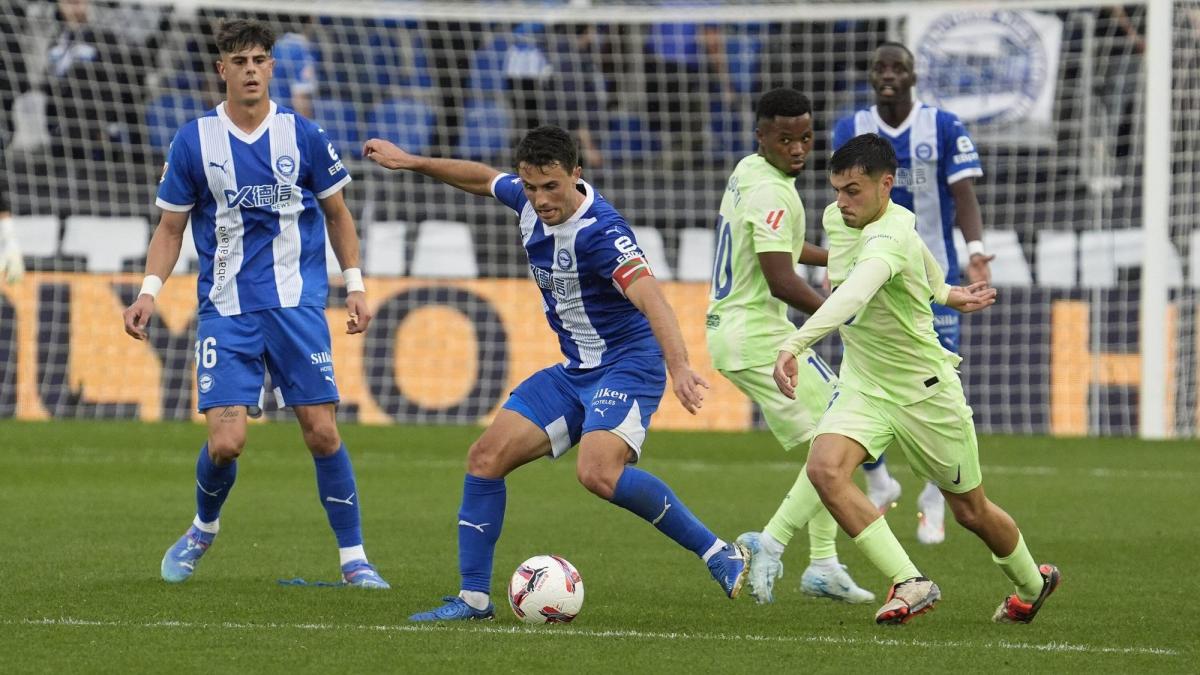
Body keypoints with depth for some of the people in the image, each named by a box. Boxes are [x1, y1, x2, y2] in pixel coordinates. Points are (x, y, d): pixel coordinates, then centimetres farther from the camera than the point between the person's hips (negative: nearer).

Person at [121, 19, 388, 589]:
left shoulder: (302, 136, 0)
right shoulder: (194, 141, -1)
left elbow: (336, 214, 12)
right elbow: (171, 226, 7)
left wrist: (355, 286, 7)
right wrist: (149, 291, -5)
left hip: (297, 304, 0)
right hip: (225, 311, 0)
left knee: (322, 433, -7)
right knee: (225, 441, -11)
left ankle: (353, 558, 5)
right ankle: (203, 530, 20)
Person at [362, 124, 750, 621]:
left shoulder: (600, 231, -25)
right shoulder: (529, 201, -1)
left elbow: (649, 298, -39)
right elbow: (483, 178, 23)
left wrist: (680, 368, -52)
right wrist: (412, 162, 27)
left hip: (627, 365, -9)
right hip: (574, 371, 9)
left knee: (597, 472, -32)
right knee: (486, 457, 2)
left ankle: (719, 555, -21)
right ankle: (473, 599, 11)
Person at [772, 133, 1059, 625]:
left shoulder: (889, 238, -31)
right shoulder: (836, 218, -4)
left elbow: (852, 296, -52)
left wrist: (795, 346, -64)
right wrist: (942, 293, 30)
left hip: (925, 391, -6)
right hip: (862, 386, 6)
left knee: (970, 511, 12)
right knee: (825, 469, -23)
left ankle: (1032, 583, 42)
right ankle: (909, 583, -18)